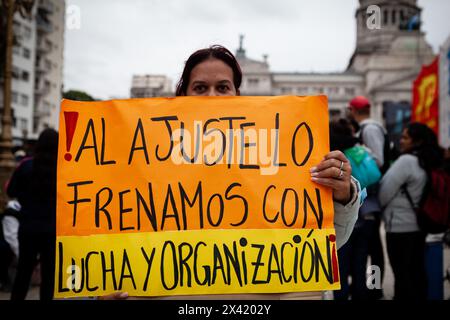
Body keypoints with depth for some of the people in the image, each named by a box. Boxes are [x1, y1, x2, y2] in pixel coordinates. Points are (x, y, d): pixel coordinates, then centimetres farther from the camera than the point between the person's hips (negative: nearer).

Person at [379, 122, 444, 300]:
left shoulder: (407, 160, -16)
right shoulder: (429, 163, 8)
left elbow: (386, 191, -14)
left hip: (400, 227, -8)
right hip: (419, 226, 8)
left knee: (403, 274, 1)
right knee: (417, 272, 15)